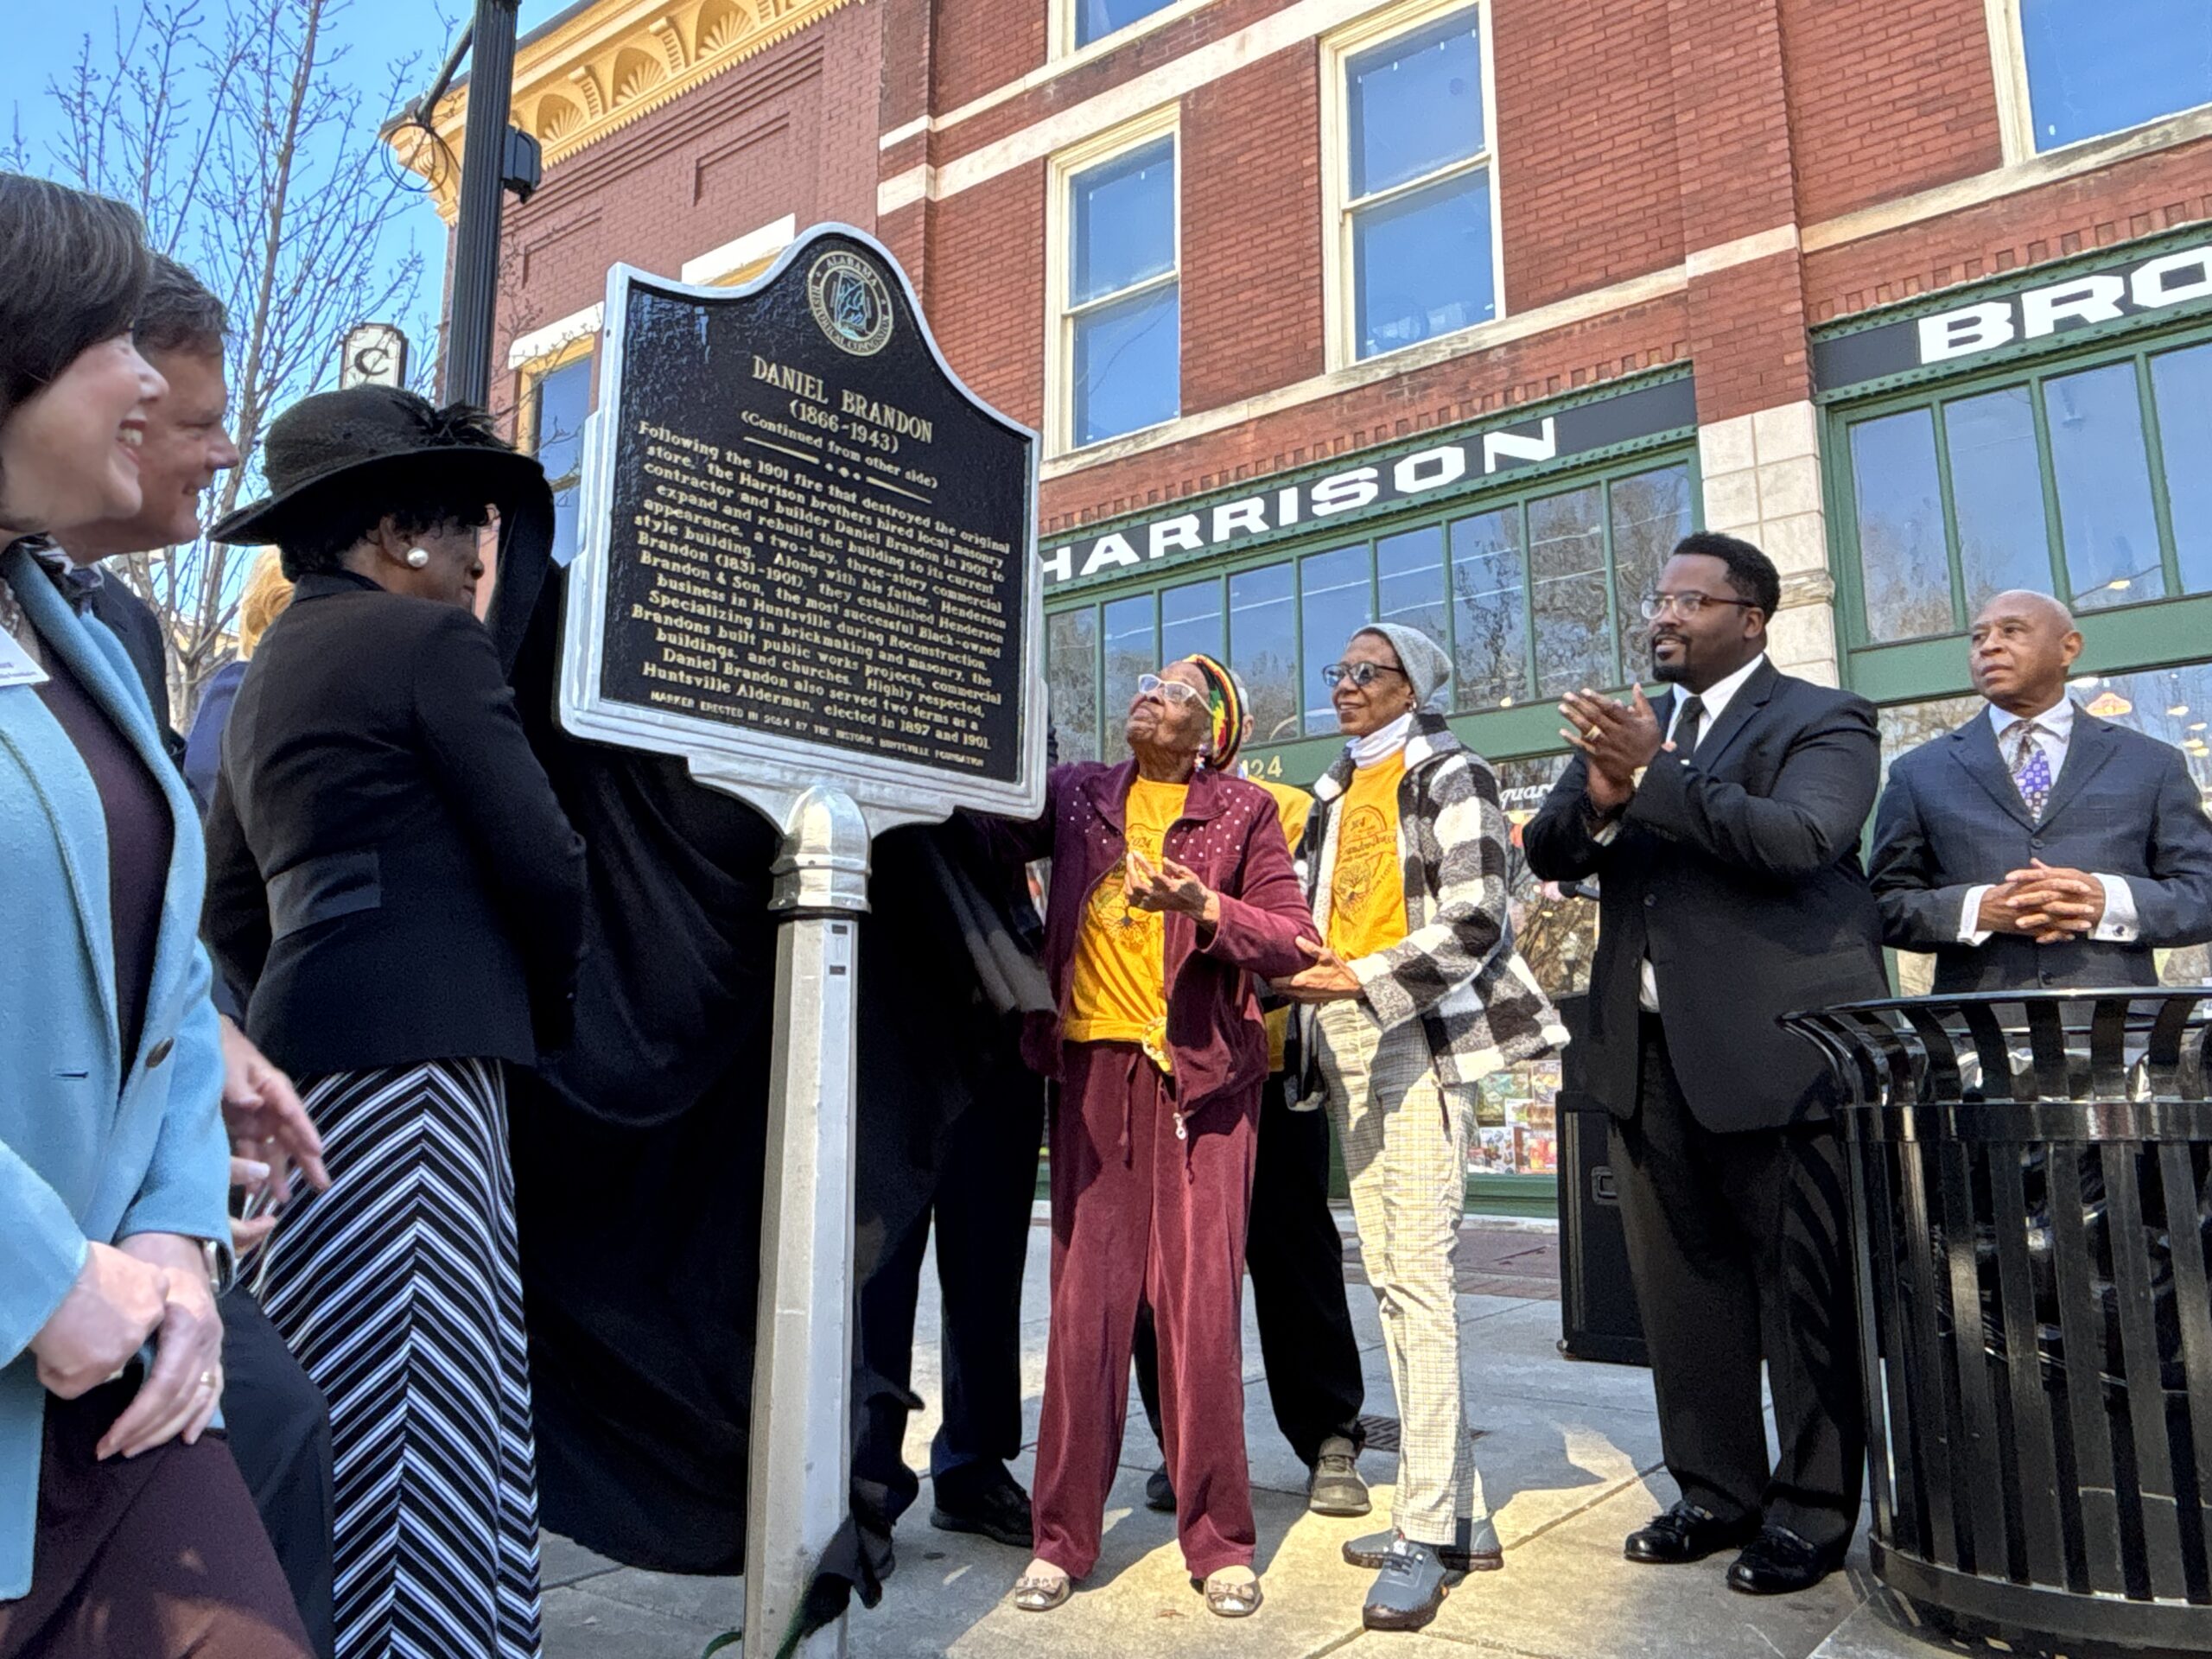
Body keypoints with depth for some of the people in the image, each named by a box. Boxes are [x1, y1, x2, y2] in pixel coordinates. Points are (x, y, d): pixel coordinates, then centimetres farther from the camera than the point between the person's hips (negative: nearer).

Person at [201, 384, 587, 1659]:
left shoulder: (270, 670, 20)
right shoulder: (431, 640, -7)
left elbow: (231, 902, 22)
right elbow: (543, 860, -11)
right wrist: (547, 1006, 5)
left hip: (306, 1053, 9)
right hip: (411, 1053, -9)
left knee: (332, 1394, 16)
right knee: (420, 1398, -5)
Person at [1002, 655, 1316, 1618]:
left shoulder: (1241, 810, 6)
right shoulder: (1077, 794, 14)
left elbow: (1293, 942, -2)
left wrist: (1203, 905, -16)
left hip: (1200, 1072, -2)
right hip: (1092, 1067, 2)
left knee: (1202, 1303, -1)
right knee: (1084, 1300, 3)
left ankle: (1217, 1540, 14)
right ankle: (1063, 1536, 15)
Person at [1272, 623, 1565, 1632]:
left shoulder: (1449, 776, -2)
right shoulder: (1334, 794, 19)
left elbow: (1473, 922, -12)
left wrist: (1364, 980, -21)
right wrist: (1301, 971, 0)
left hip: (1416, 1034, -8)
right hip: (1343, 1045, 8)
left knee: (1417, 1274, -11)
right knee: (1387, 1273, 8)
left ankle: (1425, 1533, -3)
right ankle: (1459, 1514, 18)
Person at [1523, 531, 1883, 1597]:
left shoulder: (1820, 722, -2)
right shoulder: (1626, 726, 15)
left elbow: (1799, 838, -21)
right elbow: (1548, 853, 7)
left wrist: (1653, 775, -24)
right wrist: (1599, 799, -14)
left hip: (1778, 1047, -5)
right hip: (1649, 1051, 6)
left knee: (1803, 1289, 4)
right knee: (1682, 1285, 12)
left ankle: (1812, 1510, 19)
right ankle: (1717, 1492, 26)